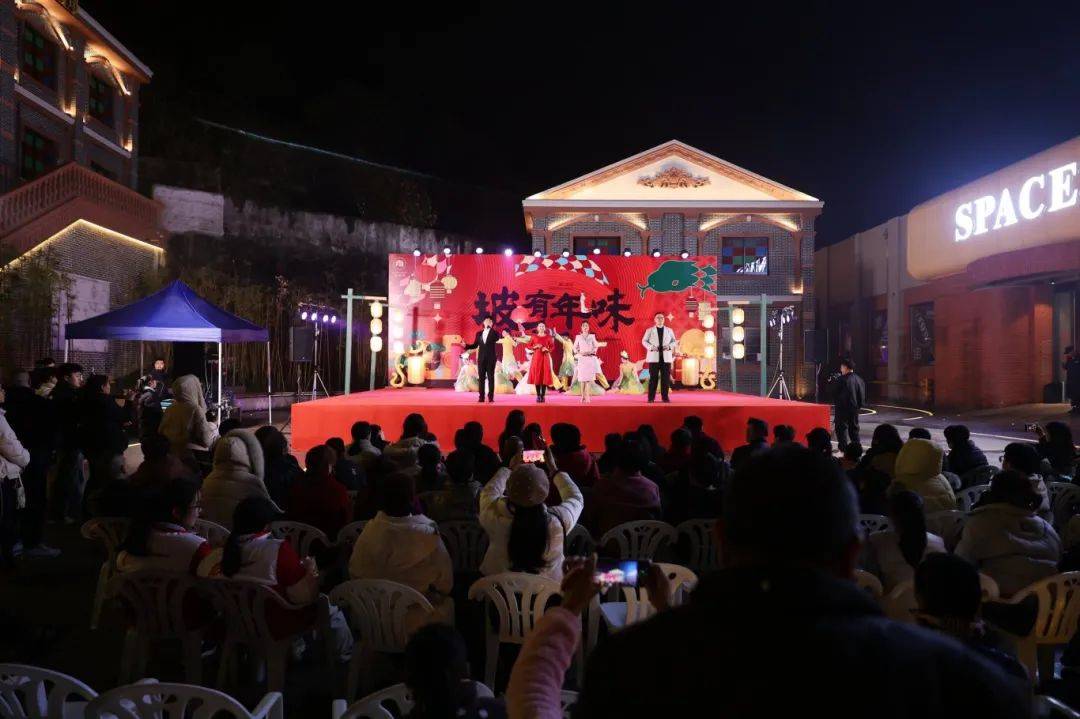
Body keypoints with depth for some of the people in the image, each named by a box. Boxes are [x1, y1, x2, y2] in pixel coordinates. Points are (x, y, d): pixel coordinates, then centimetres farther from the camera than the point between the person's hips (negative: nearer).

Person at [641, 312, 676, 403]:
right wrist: (651, 347, -13)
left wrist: (669, 346, -10)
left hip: (666, 357, 2)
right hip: (654, 357, -2)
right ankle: (651, 397, -2)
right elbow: (644, 341, 4)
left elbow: (674, 341, 12)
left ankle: (665, 396, 5)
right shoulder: (649, 330, 9)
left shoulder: (669, 330, 14)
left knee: (666, 377, -1)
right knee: (653, 377, -5)